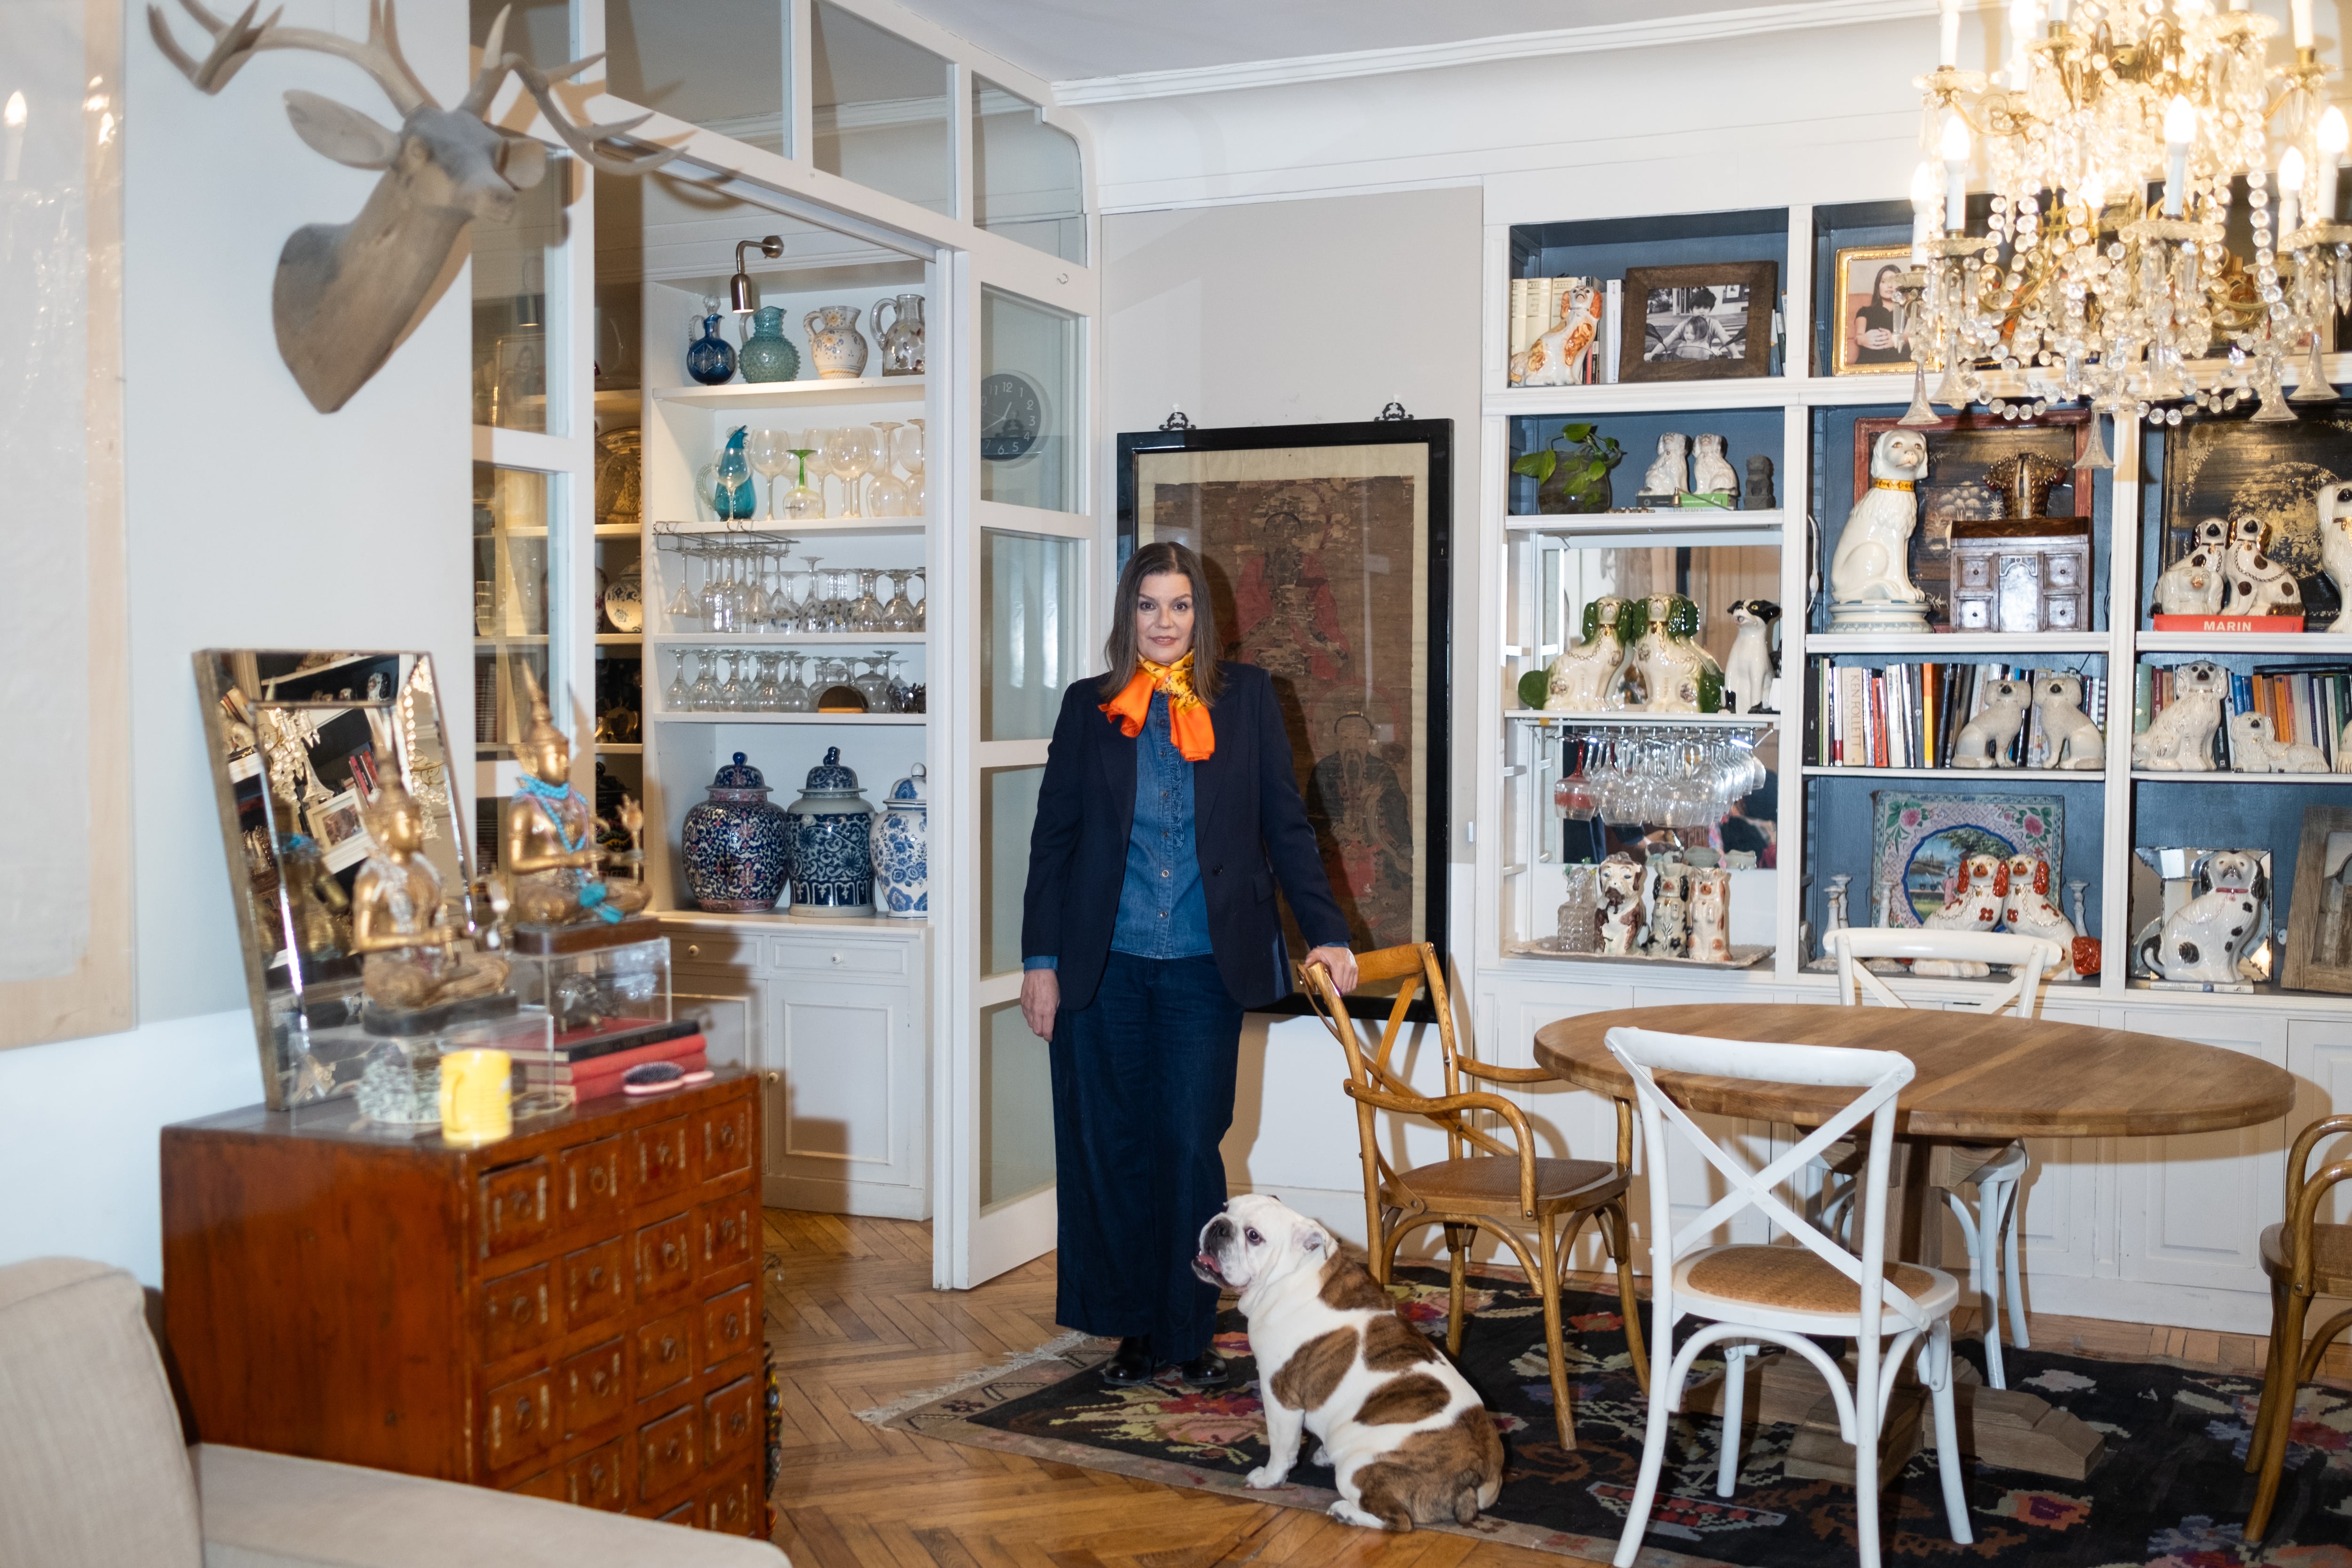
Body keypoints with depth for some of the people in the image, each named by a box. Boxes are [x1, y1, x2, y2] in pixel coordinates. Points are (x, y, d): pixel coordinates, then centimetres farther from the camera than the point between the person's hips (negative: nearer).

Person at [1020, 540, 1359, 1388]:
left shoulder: (1245, 697, 5)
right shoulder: (1088, 707, 6)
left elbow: (1284, 823, 6)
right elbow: (1053, 836, 7)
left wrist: (1325, 930, -2)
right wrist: (1040, 959, 2)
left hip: (1204, 966, -1)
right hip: (1105, 966, 1)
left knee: (1190, 1146, -1)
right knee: (1112, 1148, 5)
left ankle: (1191, 1332, 12)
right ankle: (1135, 1327, 18)